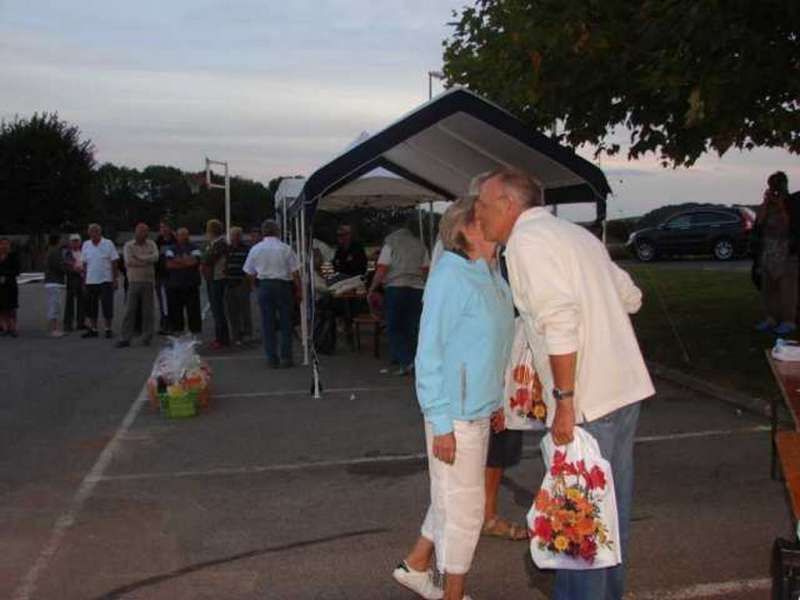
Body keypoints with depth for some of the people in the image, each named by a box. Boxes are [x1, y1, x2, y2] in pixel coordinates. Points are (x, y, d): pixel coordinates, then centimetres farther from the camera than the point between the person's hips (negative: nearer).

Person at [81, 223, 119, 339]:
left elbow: (114, 263, -2)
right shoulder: (86, 245, 8)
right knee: (91, 307, 8)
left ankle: (108, 330, 4)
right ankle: (93, 330, 18)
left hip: (106, 280, -4)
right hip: (90, 281, 4)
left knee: (107, 307, -4)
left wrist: (115, 279, -6)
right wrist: (85, 277, 7)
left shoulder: (108, 244, -2)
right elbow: (84, 263, 13)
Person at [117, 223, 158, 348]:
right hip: (134, 281, -1)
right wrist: (146, 262, -9)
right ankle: (125, 339, -1)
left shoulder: (151, 244, 8)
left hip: (148, 282, 2)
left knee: (147, 311, 4)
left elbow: (155, 257, -11)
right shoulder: (128, 245, 2)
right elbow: (128, 261, -13)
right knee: (130, 311, -3)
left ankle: (147, 338, 12)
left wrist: (139, 258, -12)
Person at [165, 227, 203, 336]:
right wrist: (186, 262, -7)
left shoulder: (194, 249, 7)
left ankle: (195, 331, 3)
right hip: (174, 285, 1)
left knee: (193, 309, -2)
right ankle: (176, 330, 13)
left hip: (191, 285, -1)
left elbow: (194, 261, -11)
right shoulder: (170, 249, 10)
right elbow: (169, 264, -6)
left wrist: (178, 260, -5)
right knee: (175, 310, 4)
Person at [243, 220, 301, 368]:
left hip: (264, 285, 2)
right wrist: (299, 289, 5)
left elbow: (250, 274, 6)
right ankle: (286, 357, 6)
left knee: (267, 323, 7)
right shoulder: (286, 248, -4)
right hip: (283, 285, -2)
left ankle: (272, 358, 7)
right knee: (286, 322, 6)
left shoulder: (255, 249, 2)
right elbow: (295, 273, -4)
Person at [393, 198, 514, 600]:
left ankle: (415, 566, 40)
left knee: (452, 500, 22)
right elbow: (429, 354, -19)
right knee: (465, 508, 5)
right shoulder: (451, 278, -19)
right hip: (456, 417, -9)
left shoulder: (491, 276, 7)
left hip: (479, 412, 9)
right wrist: (441, 423, -18)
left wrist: (497, 400, 16)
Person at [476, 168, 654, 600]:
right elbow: (630, 297, 21)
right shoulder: (575, 233, 16)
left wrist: (564, 400, -21)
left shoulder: (526, 241, -11)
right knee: (612, 504, 20)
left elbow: (559, 321, -22)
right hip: (626, 387, 9)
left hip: (586, 401, -9)